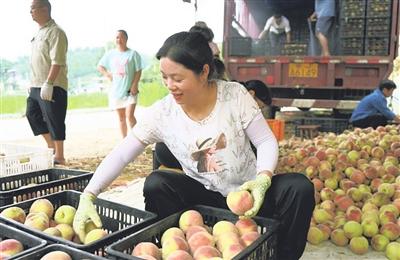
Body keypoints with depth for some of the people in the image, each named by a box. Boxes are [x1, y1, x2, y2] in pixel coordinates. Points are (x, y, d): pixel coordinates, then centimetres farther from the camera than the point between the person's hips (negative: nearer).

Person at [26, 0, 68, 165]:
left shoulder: (55, 32, -12)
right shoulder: (40, 32, 17)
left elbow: (57, 62, -21)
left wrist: (48, 84, -27)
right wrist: (33, 83, 20)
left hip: (52, 87, -10)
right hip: (37, 86, 10)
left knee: (54, 121, -4)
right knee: (32, 114, 15)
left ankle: (59, 156, 6)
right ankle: (51, 146, 27)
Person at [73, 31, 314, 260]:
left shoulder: (235, 95, -14)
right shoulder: (162, 113, -13)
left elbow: (266, 141, -10)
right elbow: (120, 155, -13)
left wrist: (263, 178, -30)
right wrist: (87, 197, -23)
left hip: (248, 191, 0)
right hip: (205, 195, 1)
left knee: (300, 187, -24)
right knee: (155, 184, -24)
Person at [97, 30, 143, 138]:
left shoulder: (133, 53, -3)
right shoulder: (110, 54, 7)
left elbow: (138, 71, -4)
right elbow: (99, 66, 17)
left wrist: (134, 85, -13)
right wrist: (107, 75, 2)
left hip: (130, 90, -4)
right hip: (116, 91, 4)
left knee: (130, 116, -15)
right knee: (121, 118, 9)